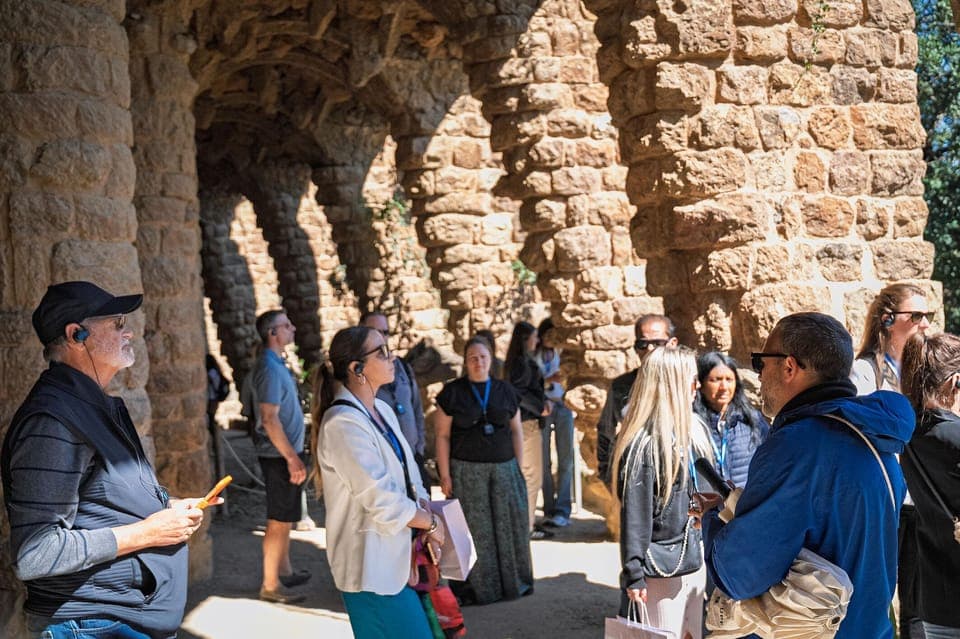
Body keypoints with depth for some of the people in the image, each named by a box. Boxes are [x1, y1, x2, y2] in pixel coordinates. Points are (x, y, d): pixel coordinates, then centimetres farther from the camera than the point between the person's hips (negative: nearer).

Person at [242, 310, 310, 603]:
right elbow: (269, 419, -24)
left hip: (286, 452, 10)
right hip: (280, 455, -10)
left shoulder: (275, 364, 13)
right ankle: (270, 585, 4)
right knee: (279, 521, -3)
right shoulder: (269, 369, -19)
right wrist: (292, 458, -23)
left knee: (285, 517, 19)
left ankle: (285, 571, 31)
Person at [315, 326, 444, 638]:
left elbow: (409, 475, 11)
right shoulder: (343, 424, -21)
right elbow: (381, 501, -22)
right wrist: (431, 522, -8)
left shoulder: (382, 410, 8)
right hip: (372, 564, -9)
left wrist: (428, 512, -7)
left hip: (398, 556, 9)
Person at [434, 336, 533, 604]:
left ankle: (514, 582, 16)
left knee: (509, 525, 2)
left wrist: (518, 468, 6)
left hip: (504, 469, 3)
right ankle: (474, 587, 9)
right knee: (474, 530, 0)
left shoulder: (505, 391, 9)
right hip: (466, 471, -2)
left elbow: (516, 431, 13)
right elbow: (443, 435, -1)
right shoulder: (452, 392, 1)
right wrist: (445, 474, -6)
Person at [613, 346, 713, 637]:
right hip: (662, 569, -7)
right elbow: (634, 514, -16)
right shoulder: (644, 444, -17)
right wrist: (633, 575, -16)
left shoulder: (692, 431, 8)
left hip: (696, 563, 7)